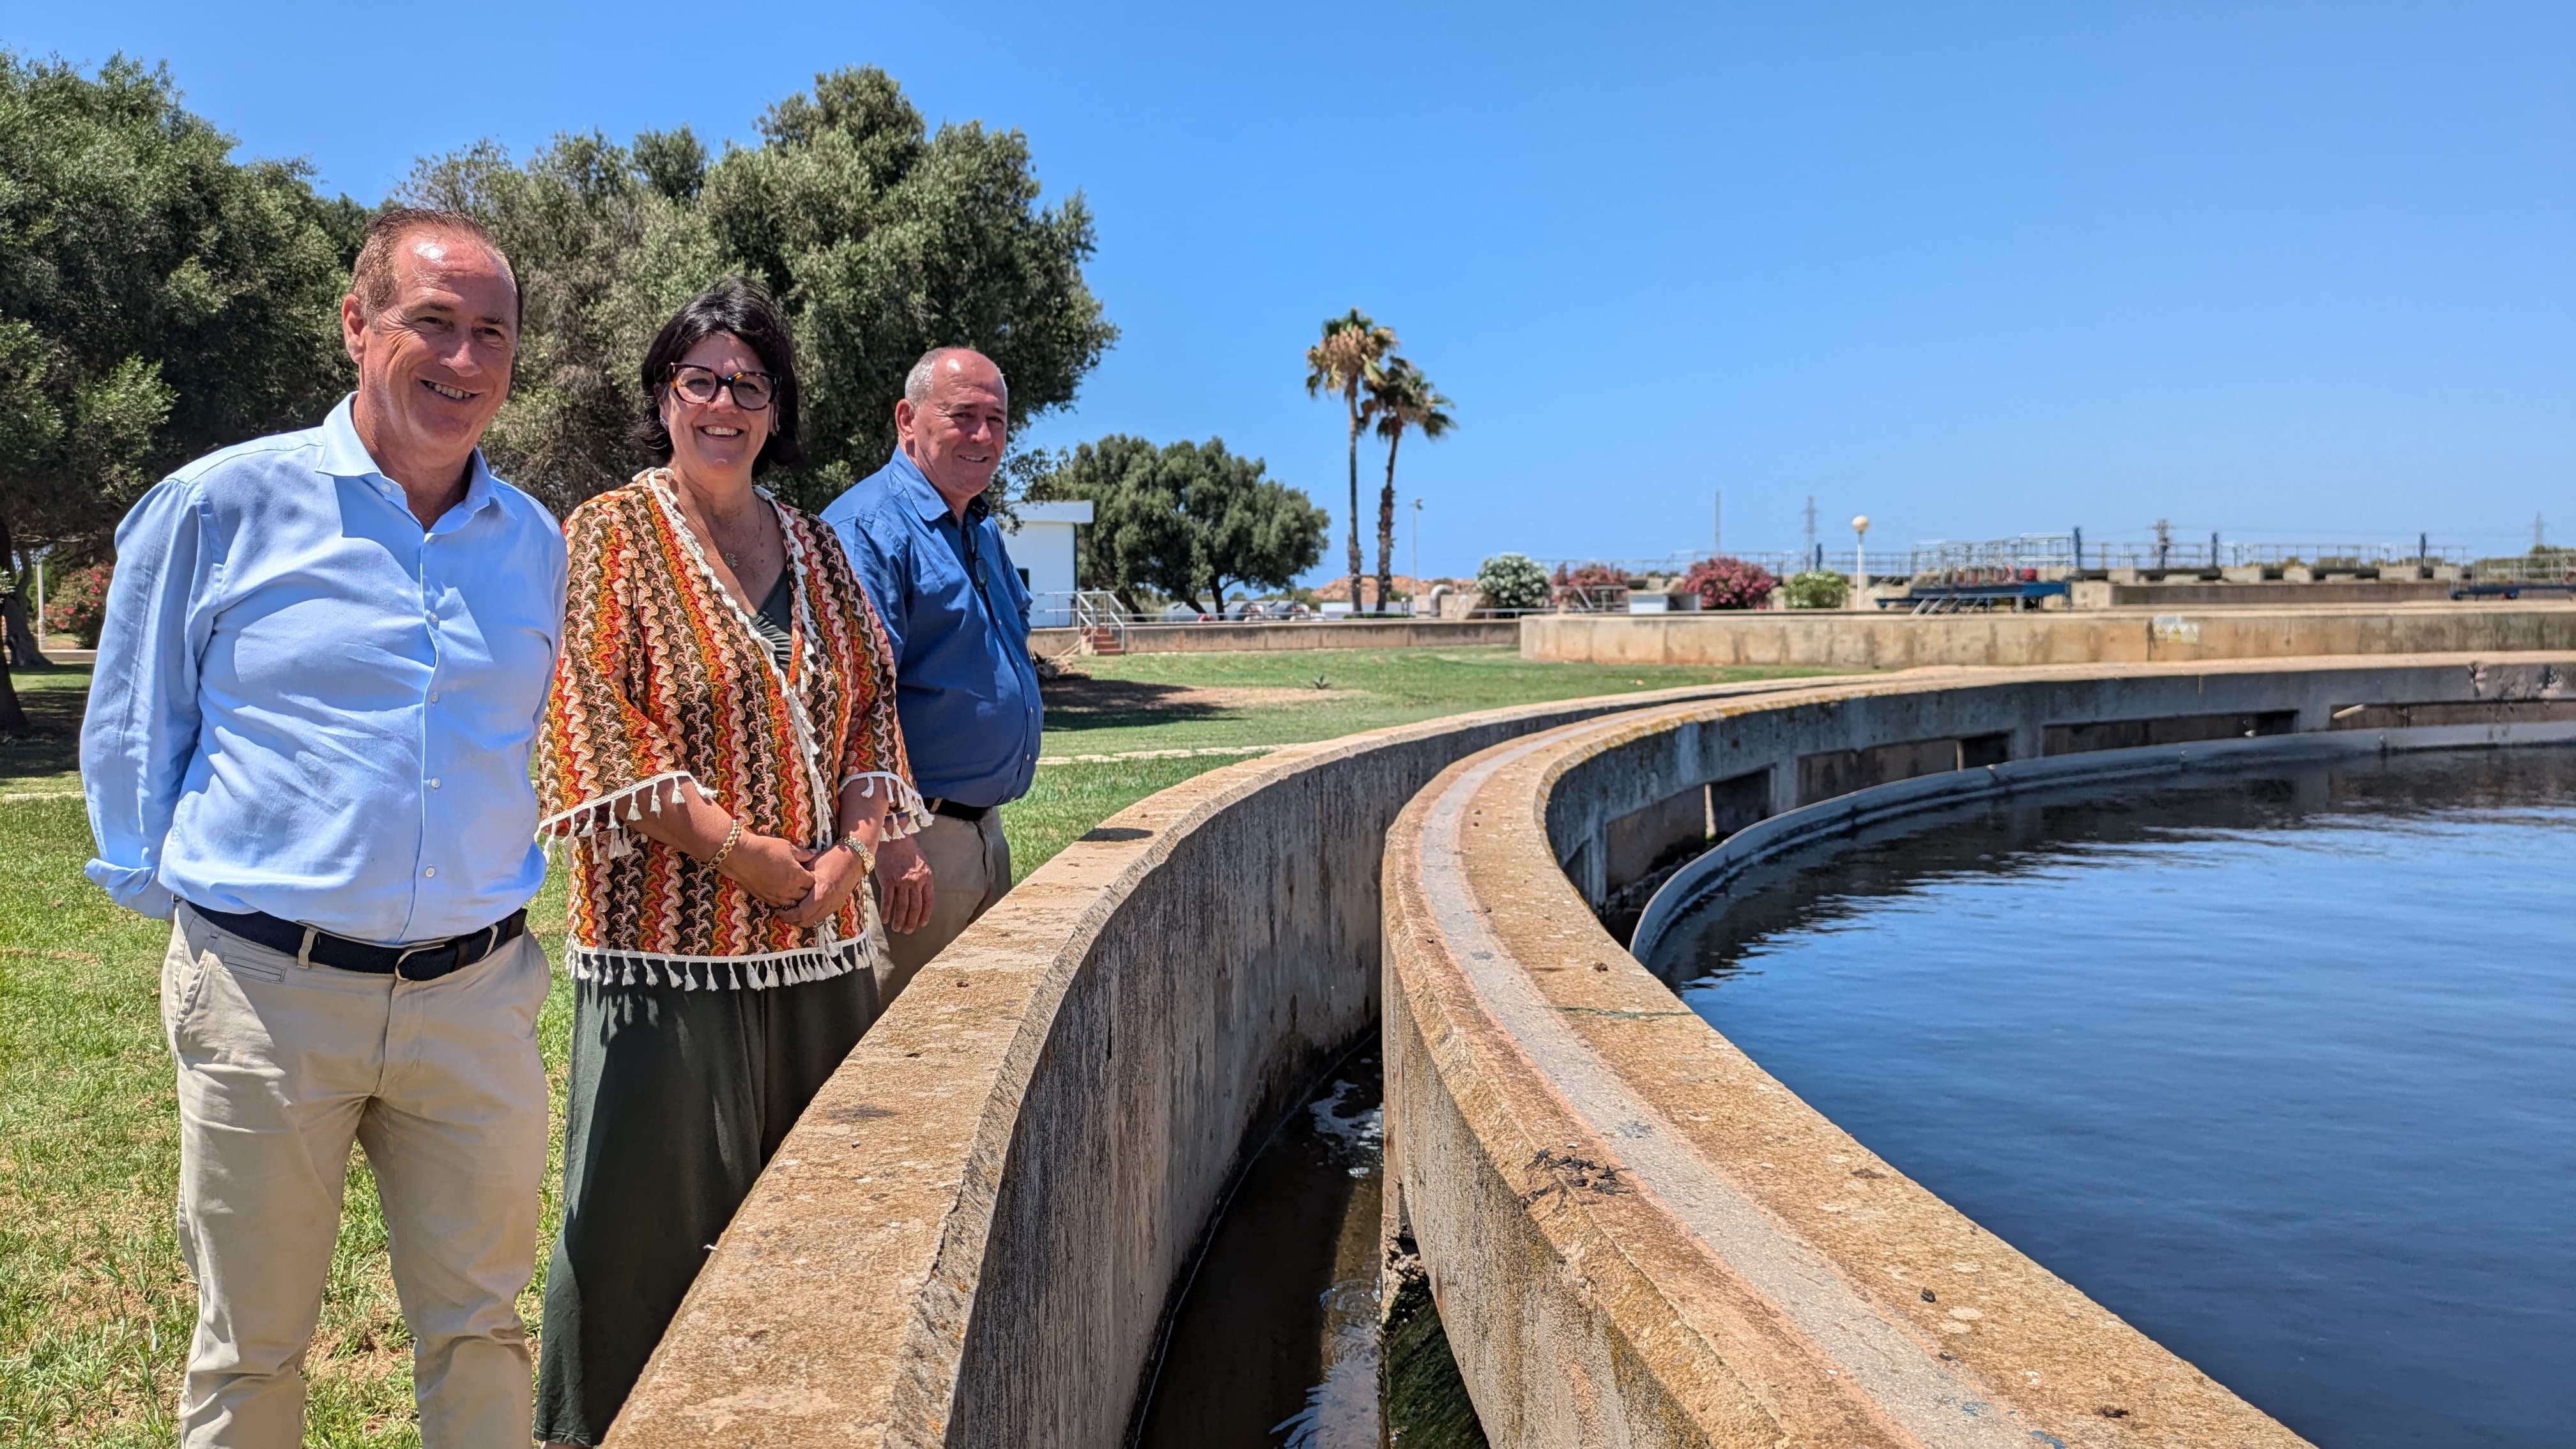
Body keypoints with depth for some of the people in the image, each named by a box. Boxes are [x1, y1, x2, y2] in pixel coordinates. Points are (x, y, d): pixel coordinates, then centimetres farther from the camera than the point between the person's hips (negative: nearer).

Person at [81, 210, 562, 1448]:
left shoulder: (534, 543, 7)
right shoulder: (221, 505, -3)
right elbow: (128, 734, 6)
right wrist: (180, 898, 6)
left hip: (477, 995, 3)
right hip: (268, 989, -2)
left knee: (479, 1334, 12)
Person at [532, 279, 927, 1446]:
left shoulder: (813, 546, 14)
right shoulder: (608, 539, -2)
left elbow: (872, 701, 13)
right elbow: (593, 728, -12)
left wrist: (854, 848, -4)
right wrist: (747, 856, -16)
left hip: (822, 942, 5)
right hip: (668, 943, -5)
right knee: (646, 1213, 2)